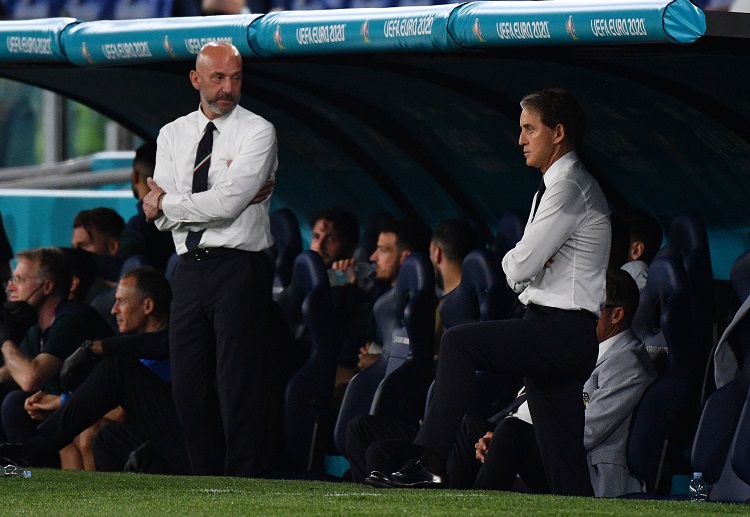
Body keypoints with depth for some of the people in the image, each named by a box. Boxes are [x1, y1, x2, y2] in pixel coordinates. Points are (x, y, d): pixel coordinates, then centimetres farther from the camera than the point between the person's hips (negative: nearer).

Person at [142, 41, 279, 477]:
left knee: (239, 387, -7)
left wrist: (167, 203, -3)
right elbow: (160, 215, 5)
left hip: (239, 269, -5)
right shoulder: (173, 135, 13)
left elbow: (227, 203, -14)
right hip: (190, 271, 5)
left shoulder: (257, 132, -2)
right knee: (189, 388, 5)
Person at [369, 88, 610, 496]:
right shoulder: (555, 188, 21)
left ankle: (430, 464, -24)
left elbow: (519, 267, -18)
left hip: (564, 331, -10)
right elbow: (521, 270, 22)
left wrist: (514, 262, 4)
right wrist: (523, 263, -1)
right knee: (562, 459, 7)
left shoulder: (569, 188, -12)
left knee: (459, 342, -18)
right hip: (563, 339, 10)